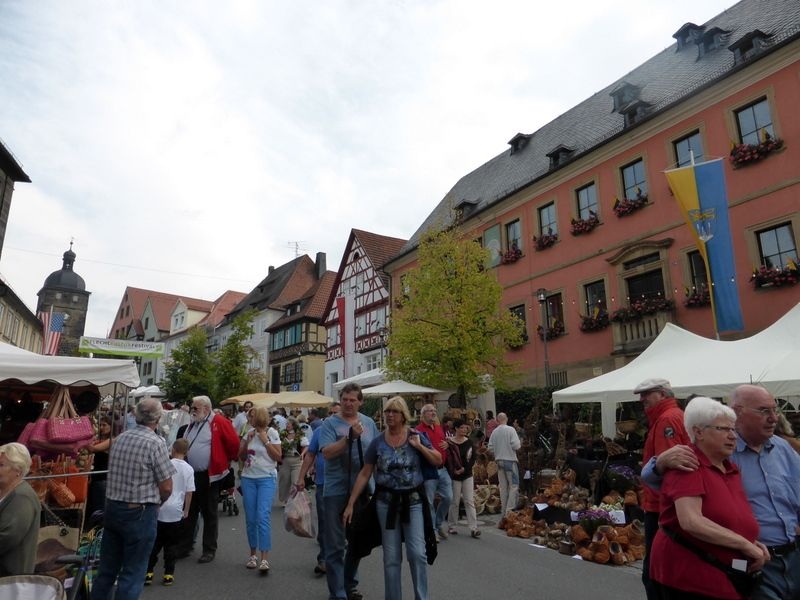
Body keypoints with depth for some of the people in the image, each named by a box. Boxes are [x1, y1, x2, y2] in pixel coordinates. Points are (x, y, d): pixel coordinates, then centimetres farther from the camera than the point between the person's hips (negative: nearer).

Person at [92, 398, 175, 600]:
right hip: (139, 513, -6)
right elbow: (166, 487, -15)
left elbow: (115, 474, 13)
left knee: (107, 567, 19)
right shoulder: (155, 443, -17)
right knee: (132, 572, 6)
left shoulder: (120, 438, 3)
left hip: (112, 508, 7)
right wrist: (156, 501, 6)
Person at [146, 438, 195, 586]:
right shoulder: (188, 469, -3)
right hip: (175, 511, 0)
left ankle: (148, 573, 14)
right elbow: (189, 492, -1)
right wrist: (186, 510, 11)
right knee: (171, 544, 10)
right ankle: (168, 575, 13)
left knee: (155, 542, 12)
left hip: (160, 509, 0)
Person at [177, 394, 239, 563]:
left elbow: (234, 442, -13)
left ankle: (209, 550, 15)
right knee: (188, 512, 15)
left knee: (209, 514, 5)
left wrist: (228, 460, 0)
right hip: (190, 475, 7)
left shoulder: (219, 422, -14)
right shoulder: (192, 424, 11)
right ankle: (184, 546, 28)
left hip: (209, 476, -7)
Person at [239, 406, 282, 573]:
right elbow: (241, 457, 8)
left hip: (267, 479, -4)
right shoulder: (249, 432, 4)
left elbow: (278, 457, -7)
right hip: (248, 478, 4)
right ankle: (253, 554, 23)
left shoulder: (272, 433, -5)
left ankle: (264, 559, -11)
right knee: (250, 519, 9)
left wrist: (265, 440, -13)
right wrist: (247, 441, -8)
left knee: (263, 517, -14)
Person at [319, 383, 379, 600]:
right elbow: (327, 453, -19)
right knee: (335, 545, 4)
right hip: (336, 491, -4)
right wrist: (350, 436, -26)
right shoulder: (330, 423, -7)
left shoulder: (369, 423, 6)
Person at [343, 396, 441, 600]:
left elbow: (438, 461, -2)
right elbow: (364, 474, 0)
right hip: (386, 501, 1)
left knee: (417, 553, -4)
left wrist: (419, 446, -14)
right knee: (391, 557, 8)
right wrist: (350, 503, -3)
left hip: (413, 500, -1)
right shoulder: (377, 442, -3)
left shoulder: (416, 436, -4)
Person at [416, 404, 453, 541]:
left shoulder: (439, 428, 13)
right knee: (429, 502, 3)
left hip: (442, 470, 7)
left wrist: (447, 444, 5)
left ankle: (439, 523, 32)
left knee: (448, 497, 10)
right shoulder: (419, 430, -11)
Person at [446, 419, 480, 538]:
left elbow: (473, 459, 0)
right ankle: (451, 526, 20)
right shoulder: (449, 442, -6)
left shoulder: (469, 442, 4)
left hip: (467, 475, 3)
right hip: (454, 476, -3)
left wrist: (464, 468, -12)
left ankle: (473, 528, -1)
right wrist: (453, 471, -18)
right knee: (454, 502, 5)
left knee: (470, 501, -1)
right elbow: (447, 460, -8)